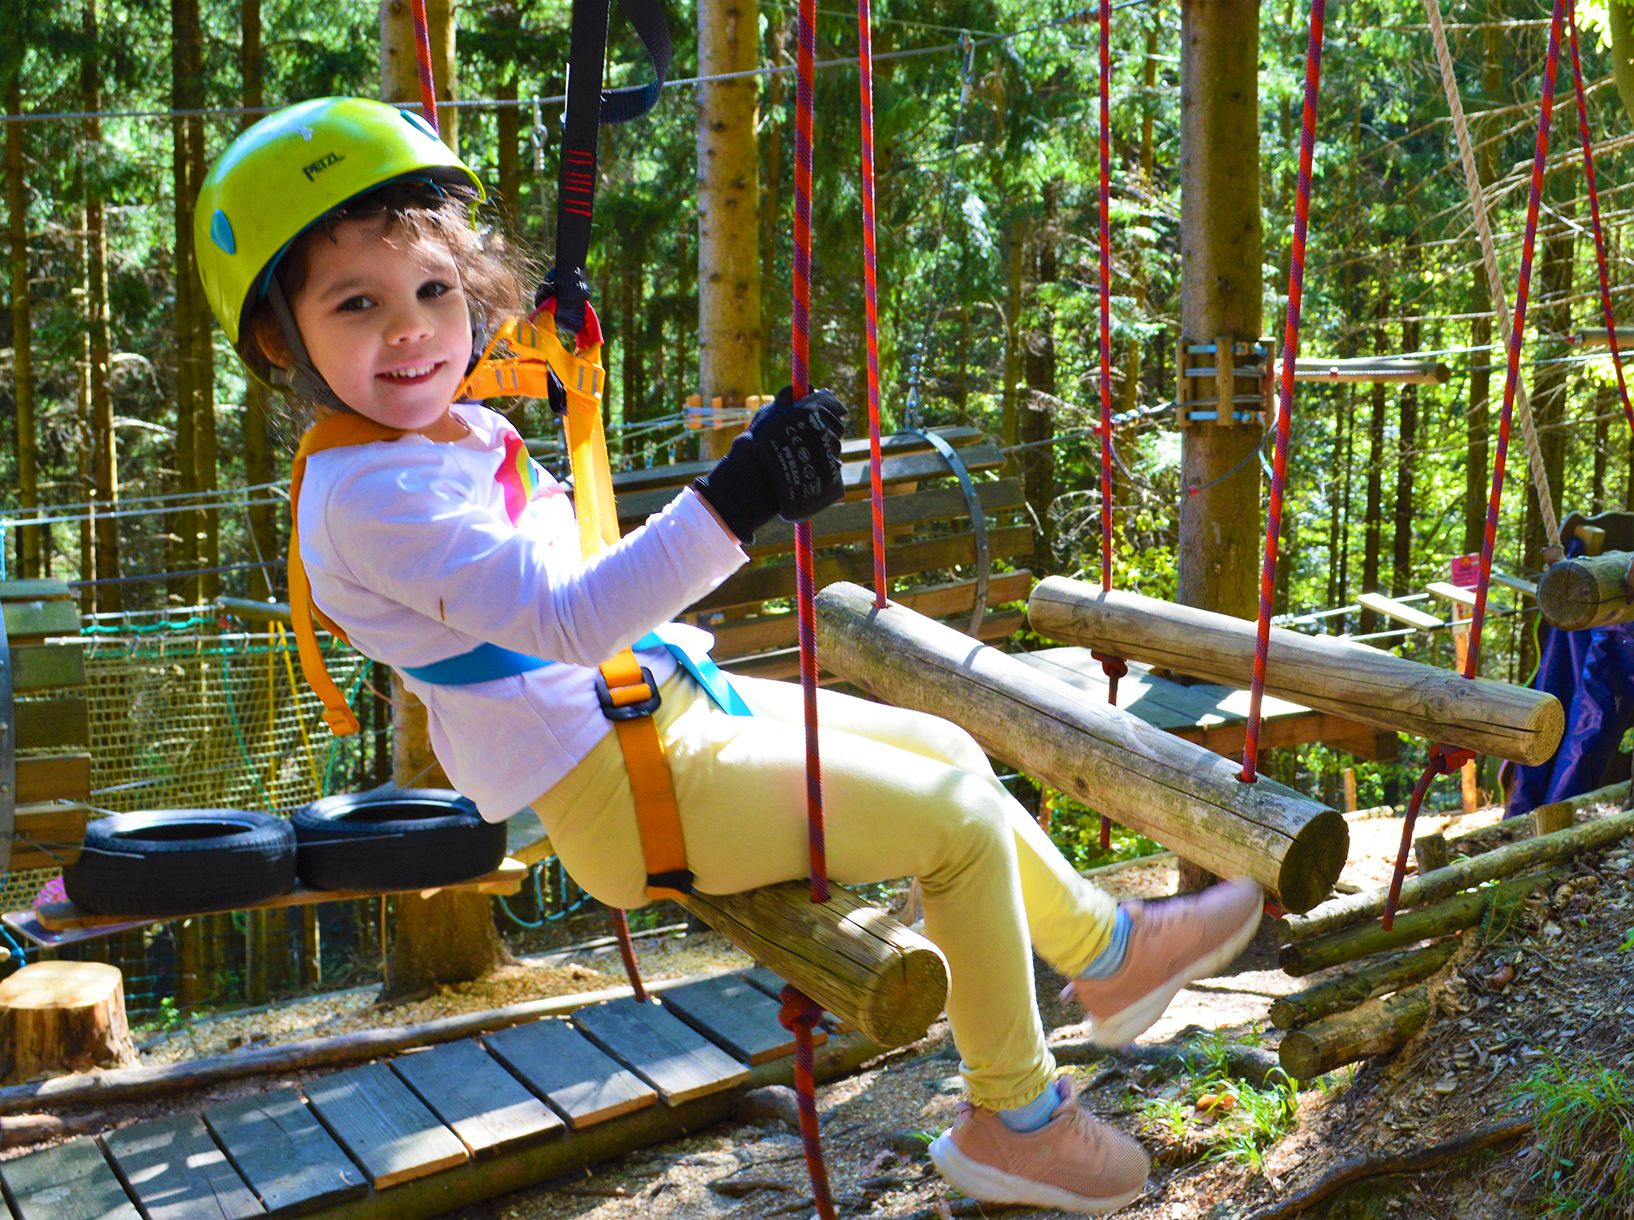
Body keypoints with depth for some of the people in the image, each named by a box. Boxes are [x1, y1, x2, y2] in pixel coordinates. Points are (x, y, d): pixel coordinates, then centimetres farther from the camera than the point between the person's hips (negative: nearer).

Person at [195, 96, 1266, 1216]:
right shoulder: (369, 494, -24)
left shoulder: (465, 433, 8)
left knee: (943, 751, 17)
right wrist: (734, 502, -41)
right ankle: (1014, 1119, 8)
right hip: (621, 786, -10)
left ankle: (1106, 951, 36)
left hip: (663, 707, 10)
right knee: (960, 820, -10)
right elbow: (568, 621, -34)